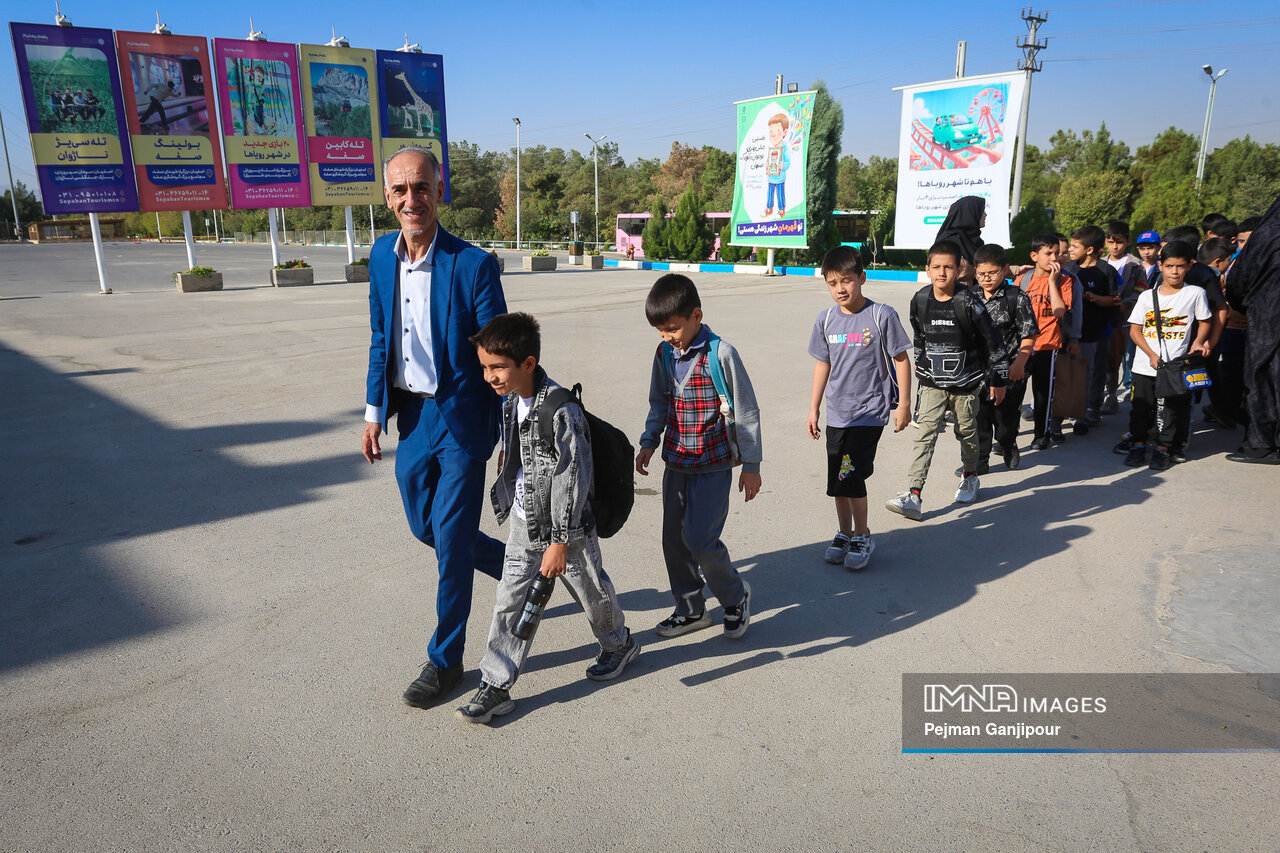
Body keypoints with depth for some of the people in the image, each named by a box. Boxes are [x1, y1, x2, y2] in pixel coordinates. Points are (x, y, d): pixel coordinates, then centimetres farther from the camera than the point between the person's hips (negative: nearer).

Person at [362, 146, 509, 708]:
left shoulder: (473, 264, -16)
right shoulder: (382, 255, 3)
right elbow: (380, 339, 13)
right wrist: (374, 412, 12)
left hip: (460, 420, -7)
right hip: (410, 417, 7)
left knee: (451, 542, 2)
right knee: (425, 527, 18)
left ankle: (445, 659, 21)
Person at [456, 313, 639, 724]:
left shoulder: (561, 411, -27)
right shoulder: (511, 401, -1)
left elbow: (571, 479, -25)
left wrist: (559, 541, -24)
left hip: (565, 524, -7)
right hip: (523, 521, 7)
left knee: (591, 589, 16)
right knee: (511, 601, 6)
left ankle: (619, 644, 43)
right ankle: (496, 686, 15)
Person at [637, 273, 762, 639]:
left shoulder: (721, 354, -14)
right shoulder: (664, 354, 3)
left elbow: (746, 410, -9)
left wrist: (751, 465, -7)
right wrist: (648, 443, 9)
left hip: (713, 465, -6)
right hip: (676, 464, 6)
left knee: (699, 538, -10)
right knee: (673, 539, 10)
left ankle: (736, 595, 17)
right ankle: (690, 610, 28)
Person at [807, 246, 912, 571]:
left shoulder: (882, 315, -9)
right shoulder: (826, 320, 3)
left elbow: (901, 360, -3)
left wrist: (904, 404, -4)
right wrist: (814, 408, 12)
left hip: (870, 412, -5)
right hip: (837, 413, 5)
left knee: (852, 476, -9)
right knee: (838, 480, 10)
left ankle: (862, 536, 11)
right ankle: (844, 534, 28)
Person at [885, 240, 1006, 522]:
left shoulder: (968, 302, -14)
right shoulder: (919, 300, -4)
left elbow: (992, 339, -6)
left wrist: (998, 379, -2)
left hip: (966, 382, -2)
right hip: (932, 382, 2)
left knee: (967, 432, 15)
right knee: (925, 434, -9)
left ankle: (969, 477, 42)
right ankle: (913, 497, -14)